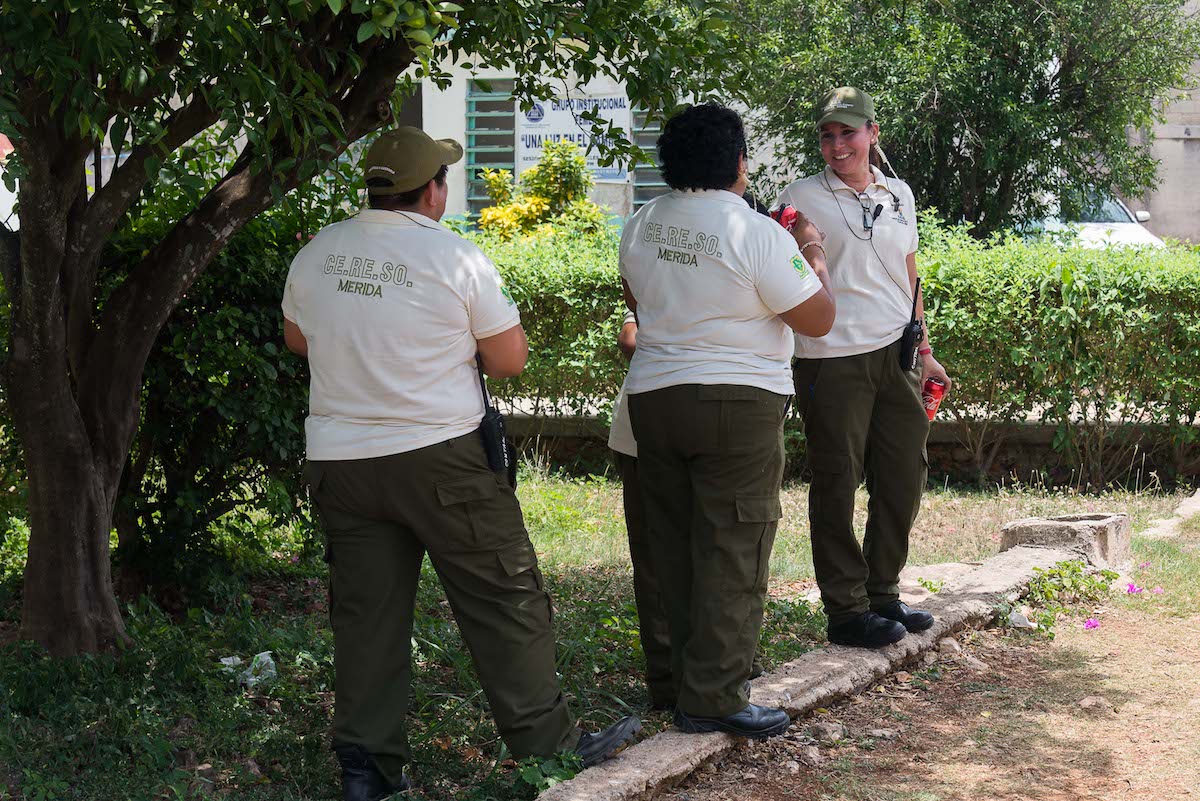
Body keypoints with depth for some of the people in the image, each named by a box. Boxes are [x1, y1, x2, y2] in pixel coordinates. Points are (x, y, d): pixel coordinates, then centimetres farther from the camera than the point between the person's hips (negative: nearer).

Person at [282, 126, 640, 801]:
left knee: (367, 615, 9)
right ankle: (547, 742, 11)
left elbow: (298, 339, 21)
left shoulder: (314, 256, 4)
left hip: (339, 459, 5)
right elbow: (511, 359, -5)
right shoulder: (457, 258, -10)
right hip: (442, 458, -5)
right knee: (505, 599, 5)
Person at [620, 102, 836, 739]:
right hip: (738, 402, -6)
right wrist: (813, 258, 8)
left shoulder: (642, 225, 5)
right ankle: (713, 698, -2)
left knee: (677, 545, 14)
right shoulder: (758, 234, -14)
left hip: (652, 395, 6)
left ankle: (687, 679, 23)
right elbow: (818, 320, -8)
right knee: (732, 552, -1)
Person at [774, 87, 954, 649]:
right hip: (832, 360, -5)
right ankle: (845, 609, 9)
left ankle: (882, 594, 25)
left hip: (894, 355, 5)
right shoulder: (801, 198, -1)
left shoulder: (898, 195, 13)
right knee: (838, 483, 0)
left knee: (903, 476, 9)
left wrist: (924, 350, 18)